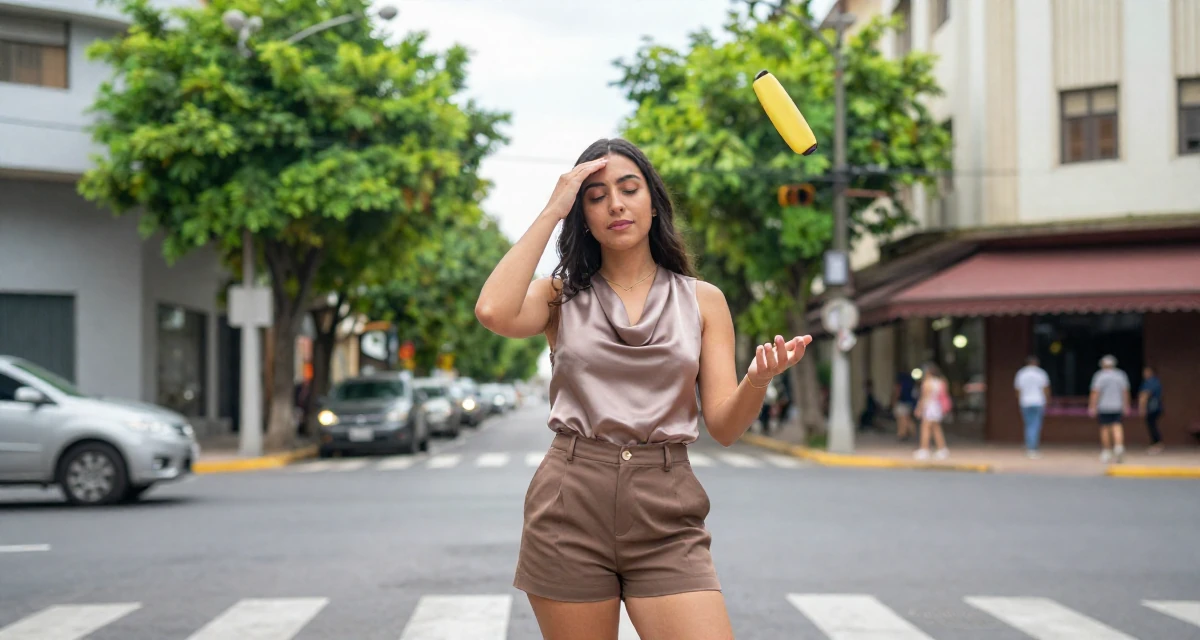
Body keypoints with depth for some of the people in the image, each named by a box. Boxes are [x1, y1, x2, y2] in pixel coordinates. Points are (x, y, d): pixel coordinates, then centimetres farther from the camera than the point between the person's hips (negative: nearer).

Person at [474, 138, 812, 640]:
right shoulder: (562, 297, 8)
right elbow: (494, 313, -15)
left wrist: (759, 378, -19)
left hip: (665, 516, 0)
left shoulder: (702, 301, 9)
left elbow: (724, 427, 3)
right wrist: (551, 211, -6)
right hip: (569, 508, 0)